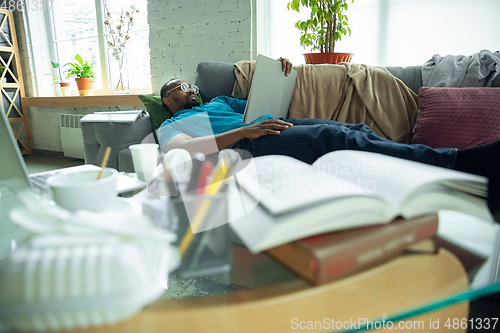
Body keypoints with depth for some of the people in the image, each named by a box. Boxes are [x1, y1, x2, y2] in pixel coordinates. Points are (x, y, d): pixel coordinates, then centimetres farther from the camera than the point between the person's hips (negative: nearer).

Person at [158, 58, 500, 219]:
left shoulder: (218, 101, 38)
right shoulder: (170, 125, 17)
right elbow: (180, 149, -7)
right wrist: (244, 130, -18)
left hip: (277, 125, 7)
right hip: (248, 145, -6)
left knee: (359, 130, -17)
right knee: (335, 136, -31)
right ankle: (462, 161, -40)